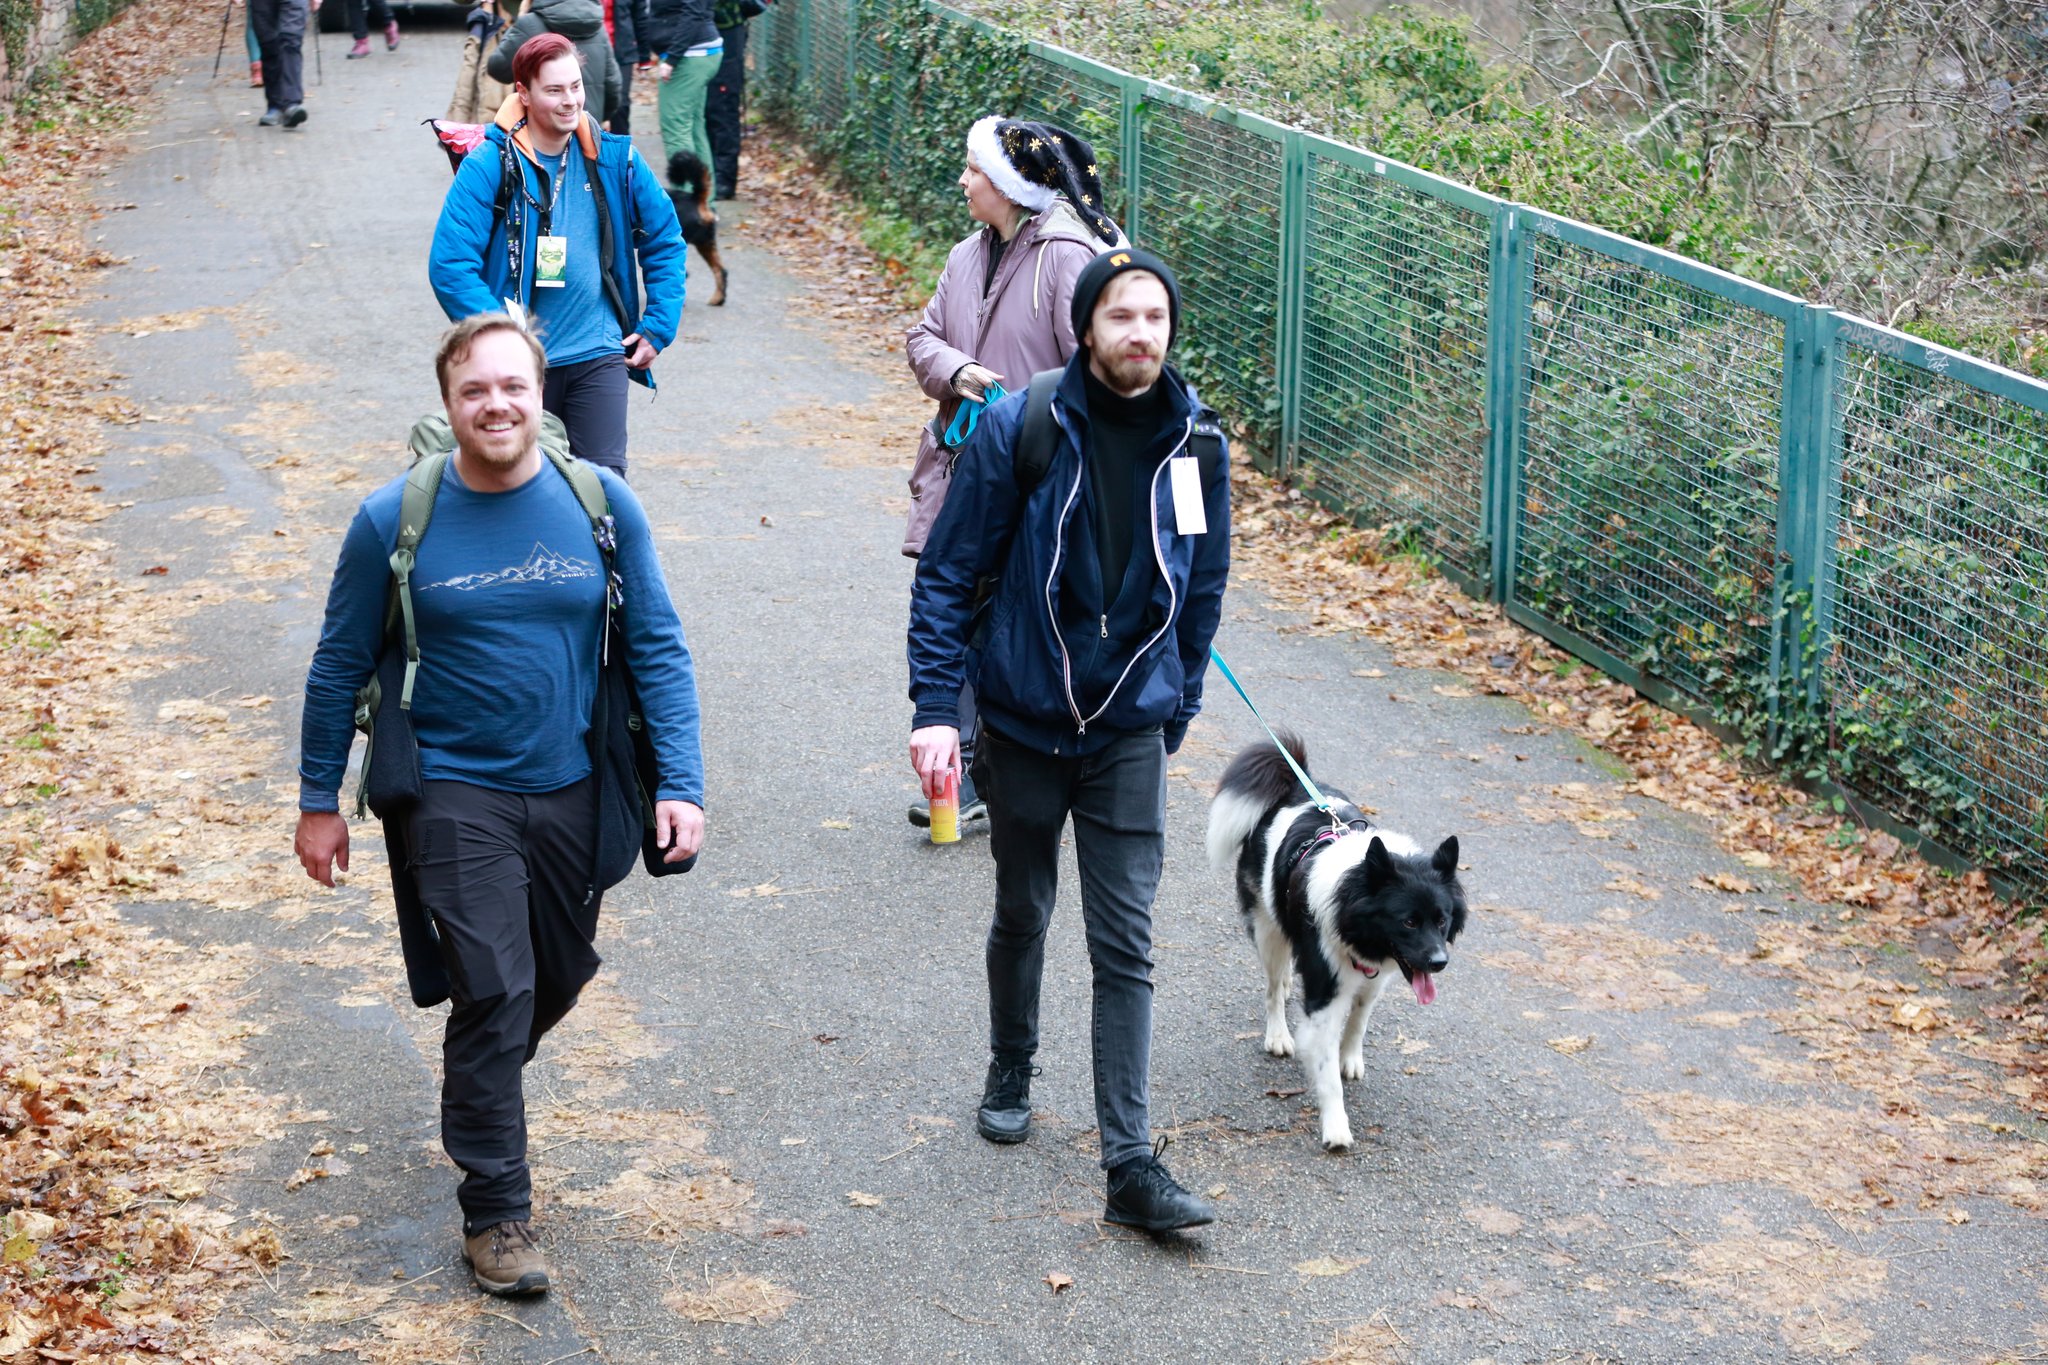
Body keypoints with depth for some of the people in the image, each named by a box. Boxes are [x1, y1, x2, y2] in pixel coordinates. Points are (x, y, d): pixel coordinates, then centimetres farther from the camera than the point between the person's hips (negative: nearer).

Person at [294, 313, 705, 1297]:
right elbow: (341, 666, 1)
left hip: (573, 793, 3)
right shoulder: (393, 522, -9)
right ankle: (495, 1214, 2)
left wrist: (681, 784, -8)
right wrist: (318, 800, 5)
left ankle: (479, 1086, 50)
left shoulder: (602, 505, -5)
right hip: (456, 796, -3)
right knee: (493, 991, -9)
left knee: (559, 977, 18)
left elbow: (658, 649, -1)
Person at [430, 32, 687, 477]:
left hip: (598, 356, 2)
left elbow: (665, 242, 14)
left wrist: (658, 326, 7)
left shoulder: (614, 159, 2)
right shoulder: (489, 166, -9)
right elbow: (450, 266, -14)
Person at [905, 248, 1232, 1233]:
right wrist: (935, 708, -14)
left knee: (1126, 945, -3)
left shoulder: (1196, 444, -4)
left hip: (1130, 732, 1)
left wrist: (1175, 712, 14)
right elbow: (947, 574, -8)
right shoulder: (1019, 429, -13)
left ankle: (1132, 1167, -2)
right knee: (1022, 913, 17)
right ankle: (1010, 1075, 43)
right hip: (1023, 719, -1)